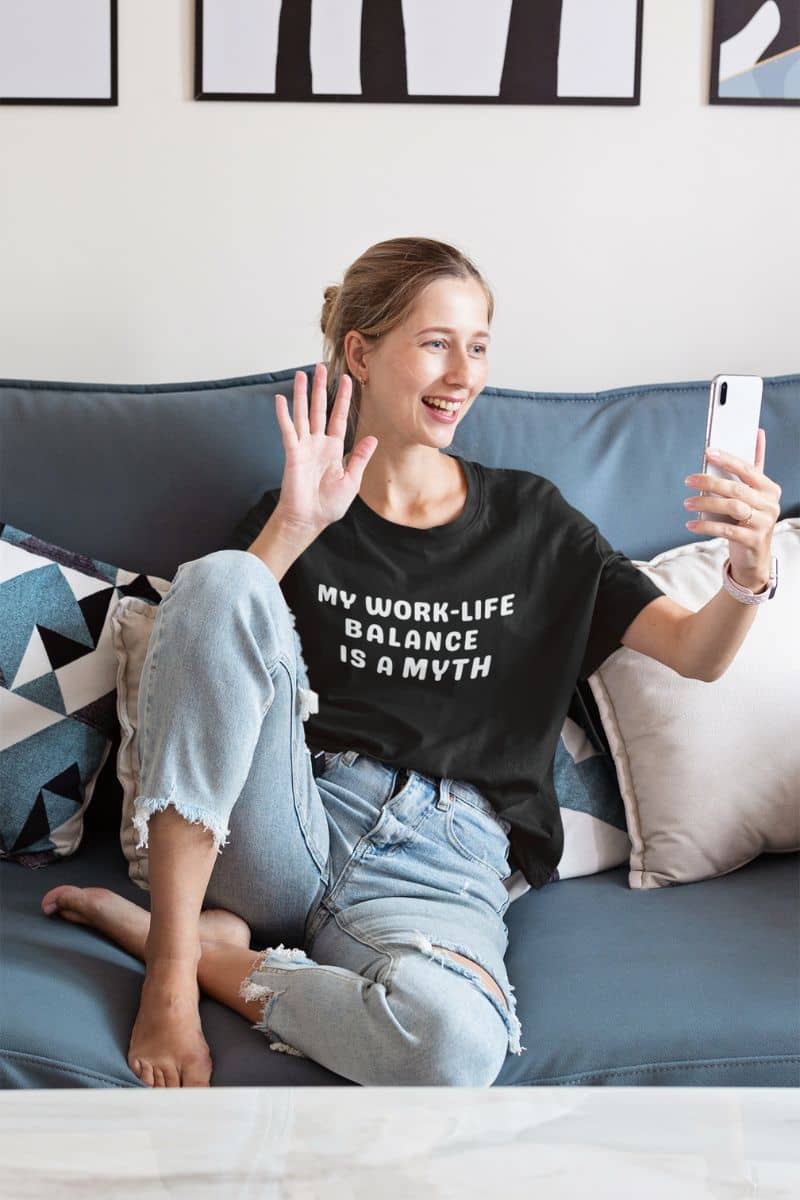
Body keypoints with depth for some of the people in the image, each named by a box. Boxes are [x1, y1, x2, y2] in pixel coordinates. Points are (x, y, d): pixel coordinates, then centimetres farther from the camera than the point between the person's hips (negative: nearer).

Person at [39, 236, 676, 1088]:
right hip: (292, 822, 0)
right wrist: (294, 528, -14)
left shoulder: (532, 518, 12)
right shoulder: (302, 508, 10)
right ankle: (171, 960, -21)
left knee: (454, 1043, -37)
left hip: (442, 864, 0)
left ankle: (181, 939, -9)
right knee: (222, 577, -25)